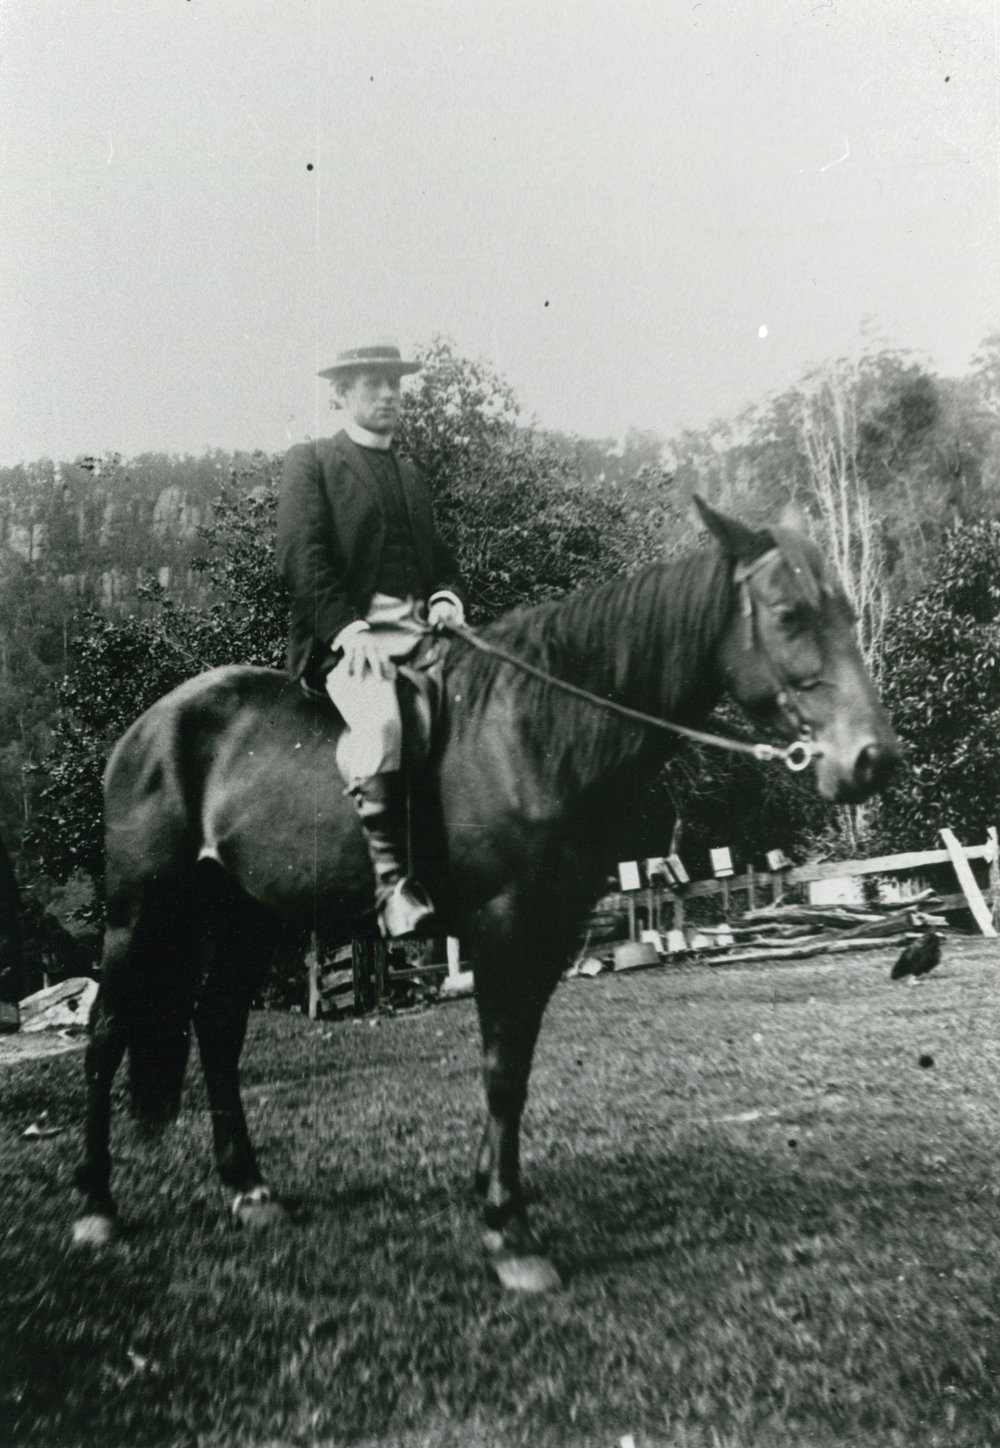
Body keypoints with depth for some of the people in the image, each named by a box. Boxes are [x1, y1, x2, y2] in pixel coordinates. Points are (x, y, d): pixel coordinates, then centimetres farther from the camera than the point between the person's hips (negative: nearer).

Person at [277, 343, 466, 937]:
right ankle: (392, 880, -28)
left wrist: (447, 599, 1)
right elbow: (302, 557, -4)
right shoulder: (310, 461, 9)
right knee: (380, 721, -34)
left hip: (416, 627, 6)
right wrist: (348, 628, -18)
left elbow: (441, 556, 25)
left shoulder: (413, 475, 28)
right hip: (344, 634, -6)